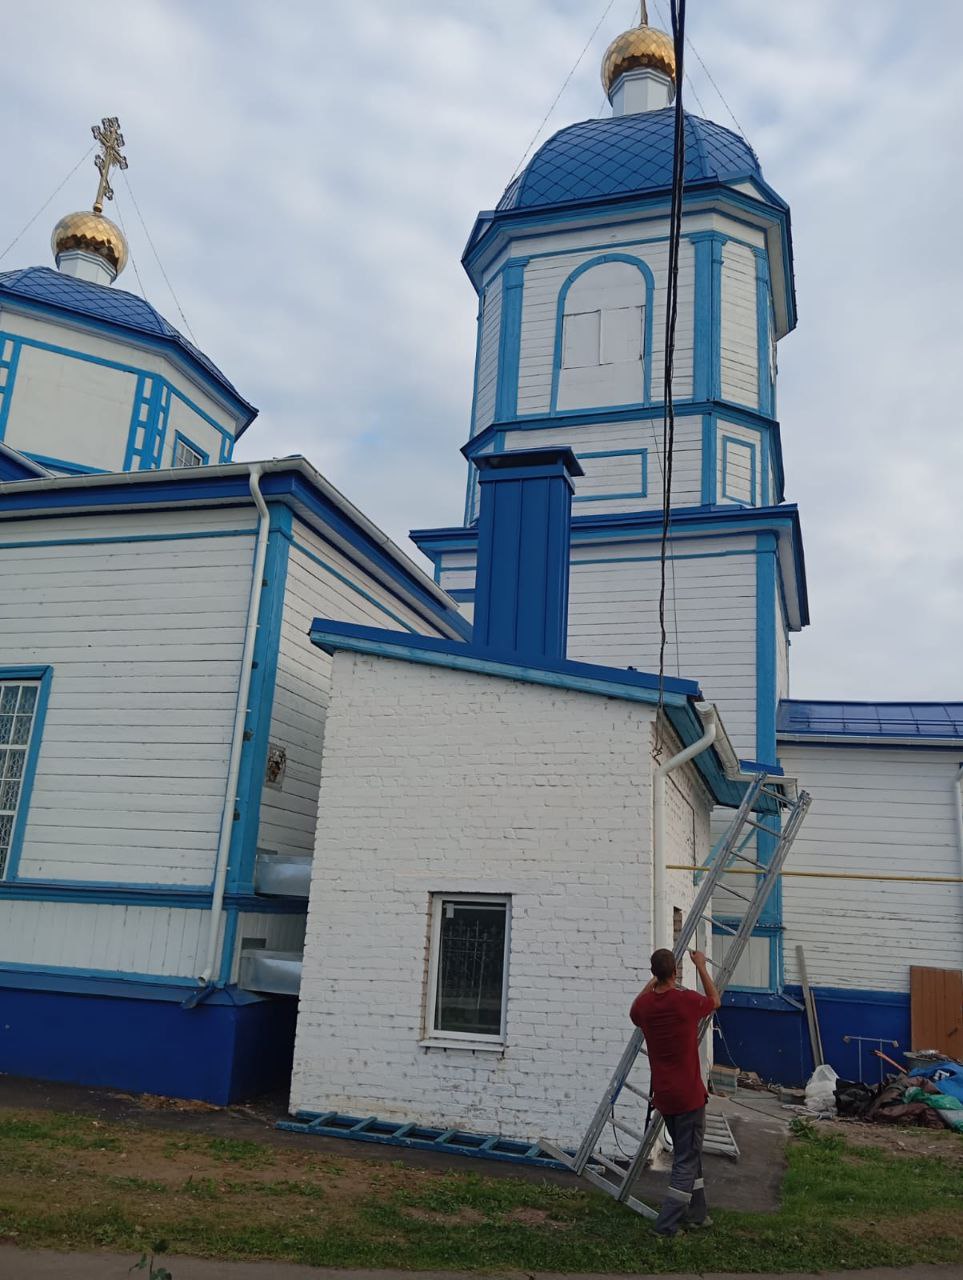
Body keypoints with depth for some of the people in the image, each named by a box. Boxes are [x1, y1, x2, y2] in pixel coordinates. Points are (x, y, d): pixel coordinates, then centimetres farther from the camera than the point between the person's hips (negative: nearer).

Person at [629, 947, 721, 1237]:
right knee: (687, 1159, 3)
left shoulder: (644, 1005, -5)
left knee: (687, 1154, 21)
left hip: (664, 1095, 5)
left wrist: (655, 981, 24)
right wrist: (701, 967, 13)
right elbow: (715, 1001, 6)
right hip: (688, 1094, -5)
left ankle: (696, 1213, 30)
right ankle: (666, 1224, 1)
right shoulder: (687, 1000, -18)